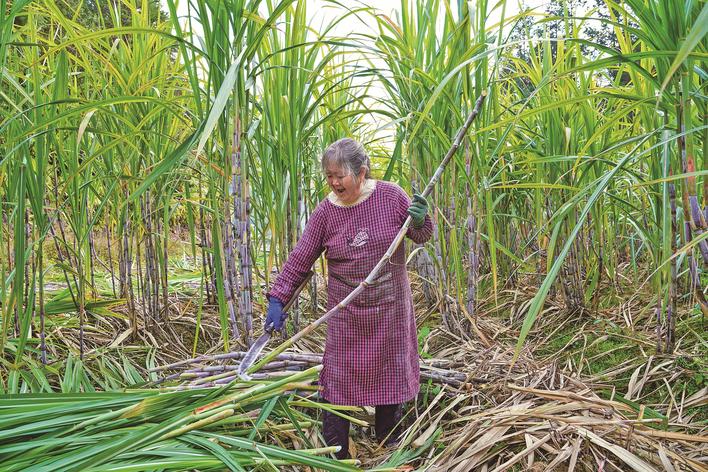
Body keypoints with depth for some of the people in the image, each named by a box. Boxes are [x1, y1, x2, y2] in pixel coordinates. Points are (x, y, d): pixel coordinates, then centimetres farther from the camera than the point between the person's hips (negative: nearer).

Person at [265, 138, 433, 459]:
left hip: (391, 308, 1)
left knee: (392, 371, 14)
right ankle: (335, 453, 13)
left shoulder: (390, 195, -8)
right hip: (346, 313, -1)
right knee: (339, 377, 0)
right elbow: (300, 258, -3)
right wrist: (278, 298, -7)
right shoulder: (325, 211, -7)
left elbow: (421, 237, 4)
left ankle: (389, 440, 35)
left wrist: (420, 221, -19)